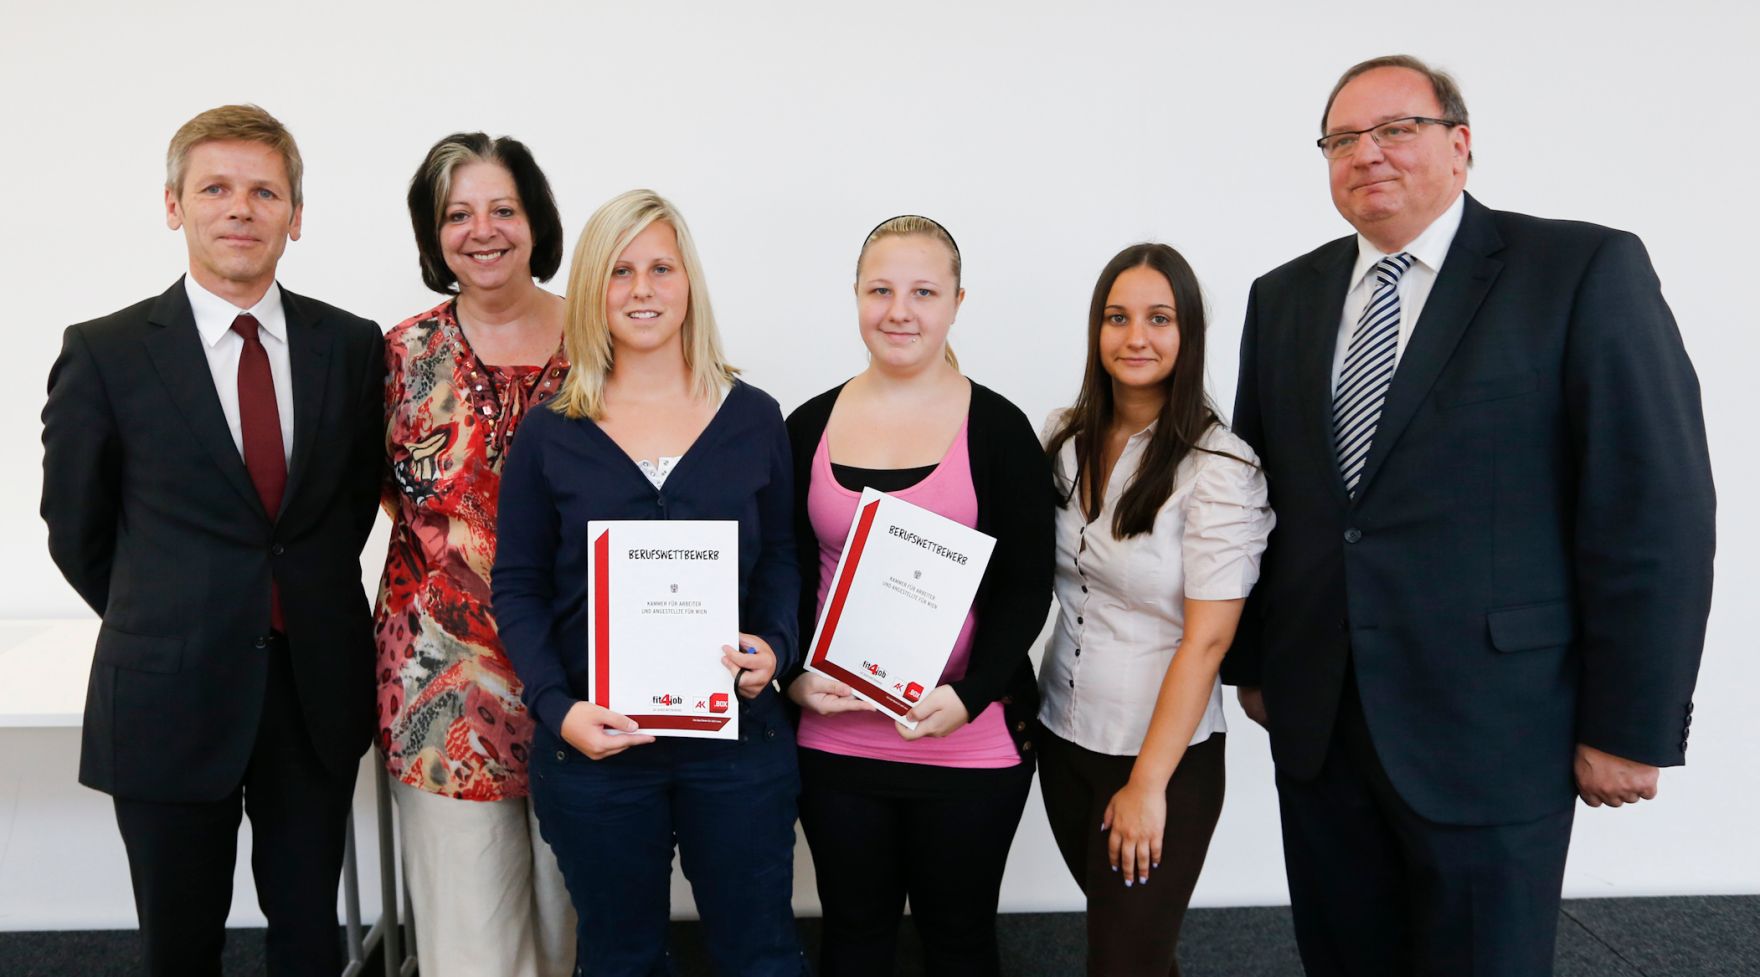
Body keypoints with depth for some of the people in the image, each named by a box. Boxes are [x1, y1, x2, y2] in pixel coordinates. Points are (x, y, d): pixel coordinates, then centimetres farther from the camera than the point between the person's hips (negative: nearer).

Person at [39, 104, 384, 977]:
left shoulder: (352, 345, 0)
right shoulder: (106, 353, -6)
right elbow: (76, 529, 3)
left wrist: (308, 601, 8)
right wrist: (160, 624, 8)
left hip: (318, 689, 2)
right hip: (171, 697, -1)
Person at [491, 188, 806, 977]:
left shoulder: (754, 419, 1)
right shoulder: (550, 433, -1)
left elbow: (780, 559, 8)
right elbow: (517, 588, 1)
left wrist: (773, 646, -12)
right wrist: (557, 706, -13)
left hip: (737, 734, 0)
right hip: (593, 742, 0)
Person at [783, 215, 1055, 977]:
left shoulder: (999, 429, -5)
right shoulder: (809, 427, 3)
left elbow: (1026, 587, -6)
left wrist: (968, 697, -19)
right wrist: (795, 675, -9)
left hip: (972, 739, -2)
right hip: (835, 737, 2)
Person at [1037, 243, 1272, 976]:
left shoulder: (1219, 467, -17)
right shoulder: (1065, 440, -1)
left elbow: (1206, 640, -17)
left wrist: (1148, 786, -14)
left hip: (1166, 754, -5)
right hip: (1062, 736, 5)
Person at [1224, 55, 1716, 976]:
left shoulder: (1585, 270, -7)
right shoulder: (1284, 297, 8)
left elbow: (1656, 510, -10)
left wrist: (1632, 726, -10)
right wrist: (1249, 659, 12)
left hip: (1489, 728, -4)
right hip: (1314, 718, 5)